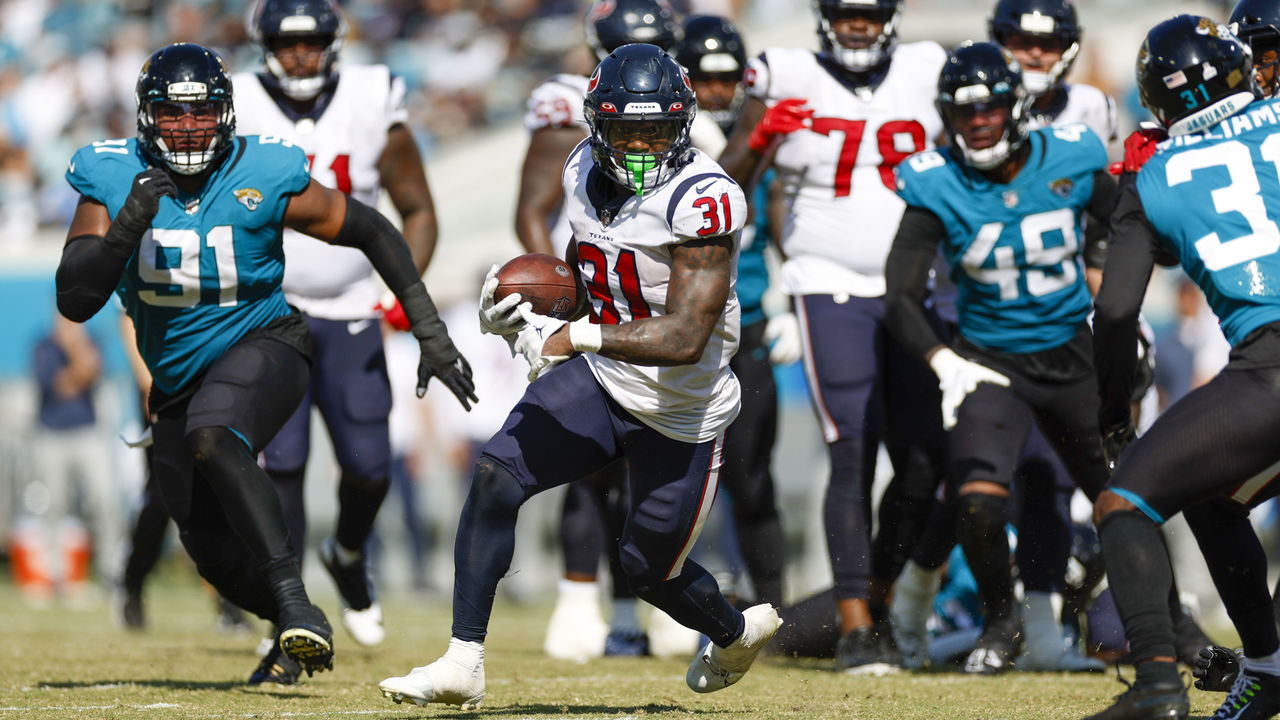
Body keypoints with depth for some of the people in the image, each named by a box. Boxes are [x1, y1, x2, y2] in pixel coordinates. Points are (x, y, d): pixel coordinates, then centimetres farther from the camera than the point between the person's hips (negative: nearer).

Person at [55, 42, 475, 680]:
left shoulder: (264, 177, -17)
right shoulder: (113, 179, -12)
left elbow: (372, 232, -5)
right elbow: (75, 301, -19)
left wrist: (431, 333, -7)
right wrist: (128, 226, -35)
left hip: (260, 346, -4)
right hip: (179, 381, 4)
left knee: (212, 440, -38)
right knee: (219, 560, 8)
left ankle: (294, 598, -40)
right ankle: (289, 625, 39)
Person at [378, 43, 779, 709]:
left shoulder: (702, 198, -25)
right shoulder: (587, 173, -2)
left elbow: (687, 339, -30)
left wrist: (579, 336, -35)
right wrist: (527, 317, -5)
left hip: (681, 416, -5)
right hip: (600, 380, 6)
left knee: (649, 568, 10)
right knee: (496, 476, -16)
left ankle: (737, 630, 45)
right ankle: (462, 664, -12)